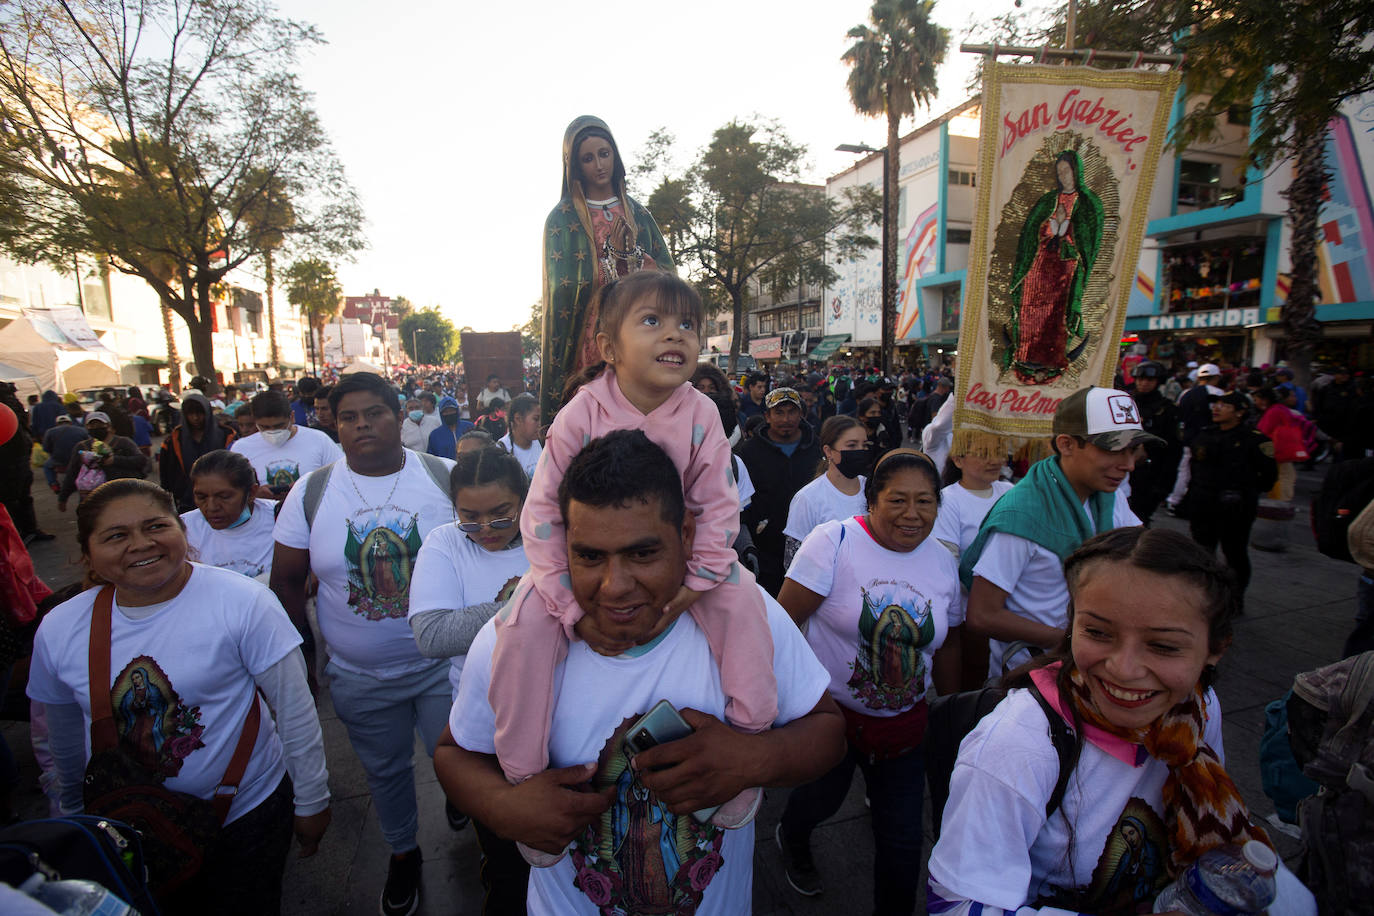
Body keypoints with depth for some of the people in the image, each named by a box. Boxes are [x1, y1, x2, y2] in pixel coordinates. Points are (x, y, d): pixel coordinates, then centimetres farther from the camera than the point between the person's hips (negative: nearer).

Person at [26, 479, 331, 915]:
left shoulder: (242, 602, -21)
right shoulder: (59, 629, -7)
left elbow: (295, 710, -15)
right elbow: (62, 738, 10)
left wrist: (312, 801, -9)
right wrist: (72, 812, 21)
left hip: (247, 817, -3)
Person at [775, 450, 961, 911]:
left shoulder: (944, 561, -2)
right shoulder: (835, 541, -20)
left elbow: (945, 644, 9)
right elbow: (783, 619, -19)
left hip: (905, 725, 4)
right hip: (830, 712, -3)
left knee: (903, 839, 12)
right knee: (820, 800, 21)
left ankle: (894, 909, 41)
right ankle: (791, 838, 57)